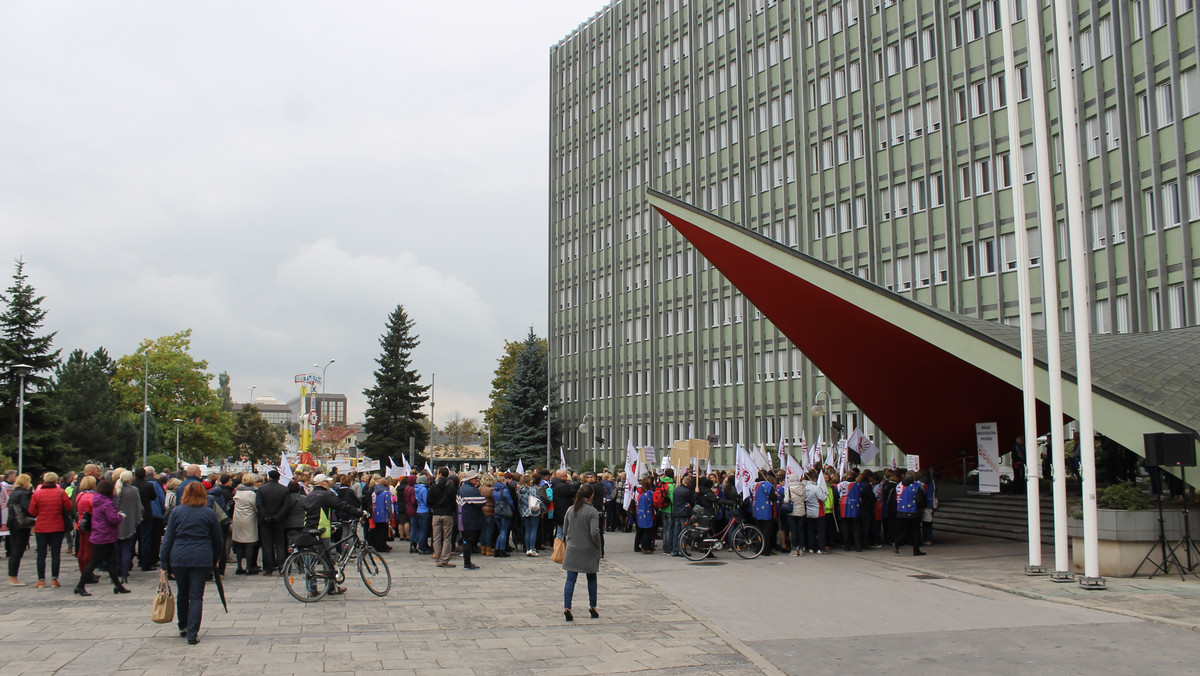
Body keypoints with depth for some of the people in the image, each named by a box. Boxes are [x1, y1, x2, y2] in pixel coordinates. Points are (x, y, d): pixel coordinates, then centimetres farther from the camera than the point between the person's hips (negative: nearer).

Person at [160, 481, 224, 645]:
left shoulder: (176, 511, 3)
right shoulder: (209, 513, 2)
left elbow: (168, 538, 3)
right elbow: (218, 539, 9)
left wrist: (164, 562, 7)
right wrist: (215, 559, 23)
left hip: (179, 558, 2)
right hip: (202, 559, -2)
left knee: (182, 594, 18)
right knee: (196, 596, 1)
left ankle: (183, 627, 33)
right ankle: (192, 634, -4)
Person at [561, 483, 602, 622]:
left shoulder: (570, 510, 2)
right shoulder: (592, 511, -12)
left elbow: (565, 530, 8)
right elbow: (594, 532, -19)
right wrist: (598, 546, -6)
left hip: (572, 549, 3)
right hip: (589, 550, -3)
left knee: (570, 579, 2)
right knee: (591, 578, 14)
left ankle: (567, 608, -8)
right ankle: (592, 607, 21)